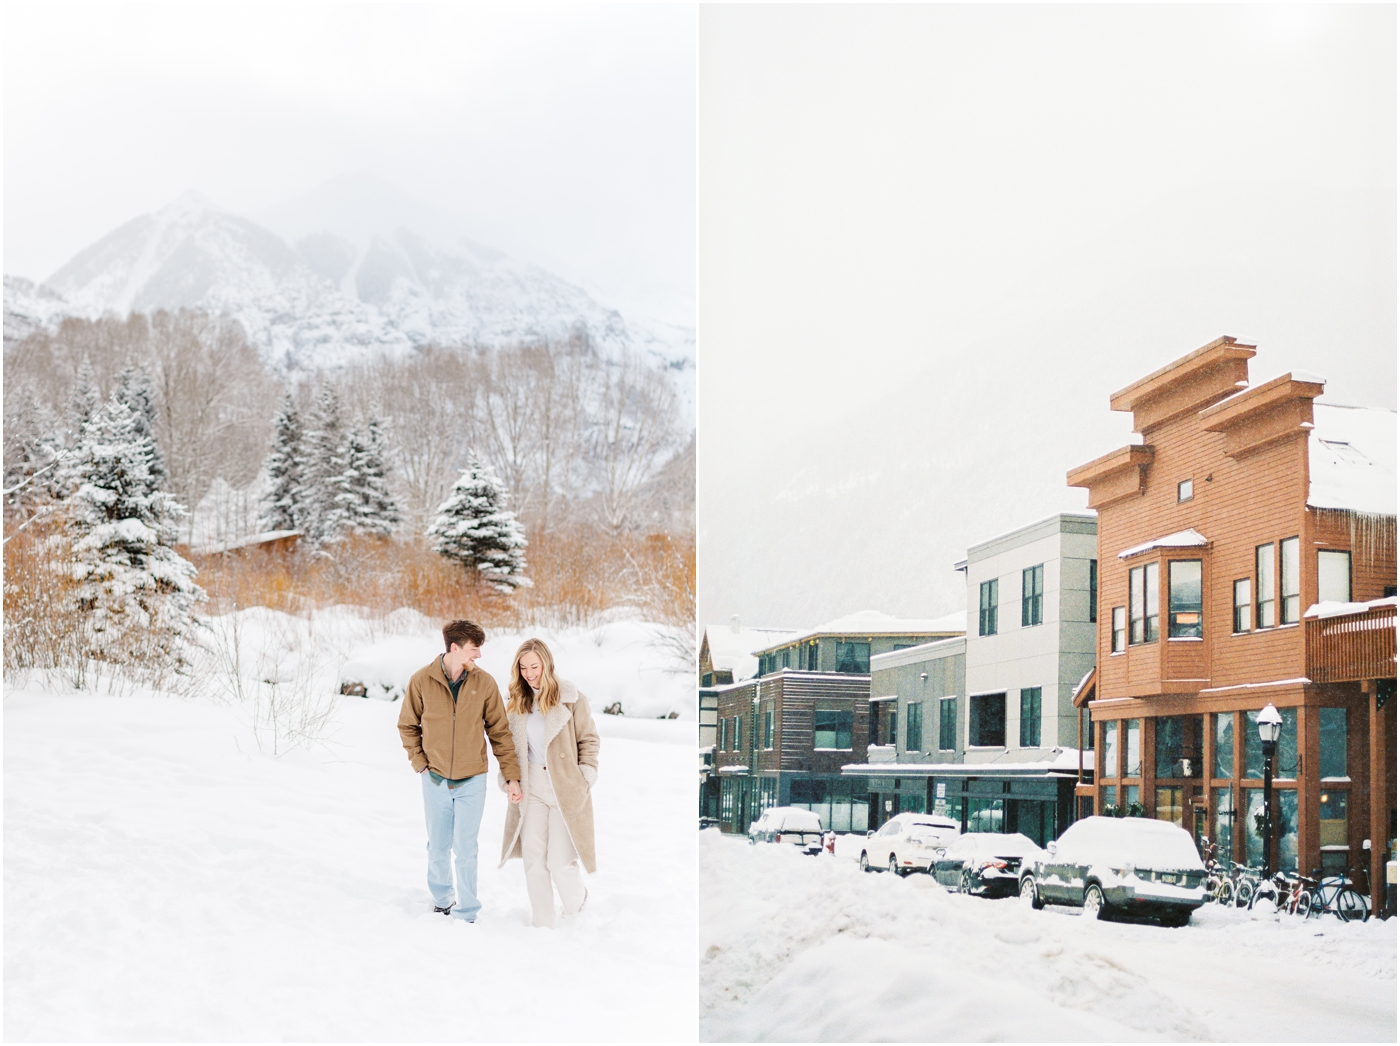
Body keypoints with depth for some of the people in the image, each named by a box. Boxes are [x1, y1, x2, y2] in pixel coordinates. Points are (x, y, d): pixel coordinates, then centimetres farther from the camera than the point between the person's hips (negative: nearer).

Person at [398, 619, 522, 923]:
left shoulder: (485, 683, -8)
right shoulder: (422, 680, -9)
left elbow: (499, 731, -2)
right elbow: (408, 725, 5)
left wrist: (512, 776, -4)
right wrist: (419, 762, -3)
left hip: (472, 781, -1)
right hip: (435, 780, 1)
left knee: (465, 849, -1)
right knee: (437, 848, 14)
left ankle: (467, 914, 13)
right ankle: (441, 901, 36)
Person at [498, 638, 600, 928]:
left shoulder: (570, 698, -7)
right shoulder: (517, 703, 7)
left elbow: (589, 739, -3)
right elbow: (511, 745, 15)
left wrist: (586, 777, -9)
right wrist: (509, 777, 3)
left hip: (566, 788, -4)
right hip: (531, 787, 4)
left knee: (560, 862, -4)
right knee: (533, 859, 1)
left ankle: (577, 903, 28)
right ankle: (541, 923, 13)